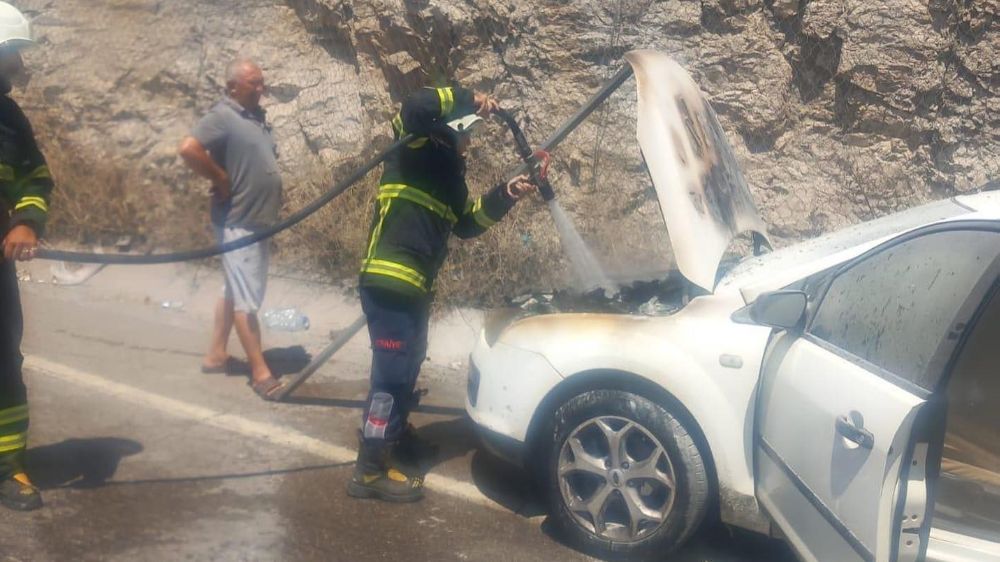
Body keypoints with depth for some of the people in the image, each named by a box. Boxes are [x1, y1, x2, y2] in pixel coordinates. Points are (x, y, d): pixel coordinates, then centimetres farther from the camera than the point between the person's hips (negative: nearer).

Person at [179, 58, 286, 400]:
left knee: (235, 290, 17)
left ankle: (216, 354, 28)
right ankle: (260, 372, -1)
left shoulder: (256, 116, 12)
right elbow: (189, 149, -28)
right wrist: (221, 179, -19)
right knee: (247, 298, -5)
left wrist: (271, 199, 9)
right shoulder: (222, 116, -14)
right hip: (238, 221, -9)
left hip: (259, 219, 9)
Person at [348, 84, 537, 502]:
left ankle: (395, 434, 45)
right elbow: (416, 108, -25)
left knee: (406, 369, 25)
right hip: (388, 282, -10)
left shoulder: (446, 174, 21)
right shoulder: (416, 152, -5)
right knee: (393, 373, -8)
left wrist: (505, 196, 13)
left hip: (412, 287, 10)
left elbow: (467, 223, 21)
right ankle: (371, 470, -1)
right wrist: (468, 101, -16)